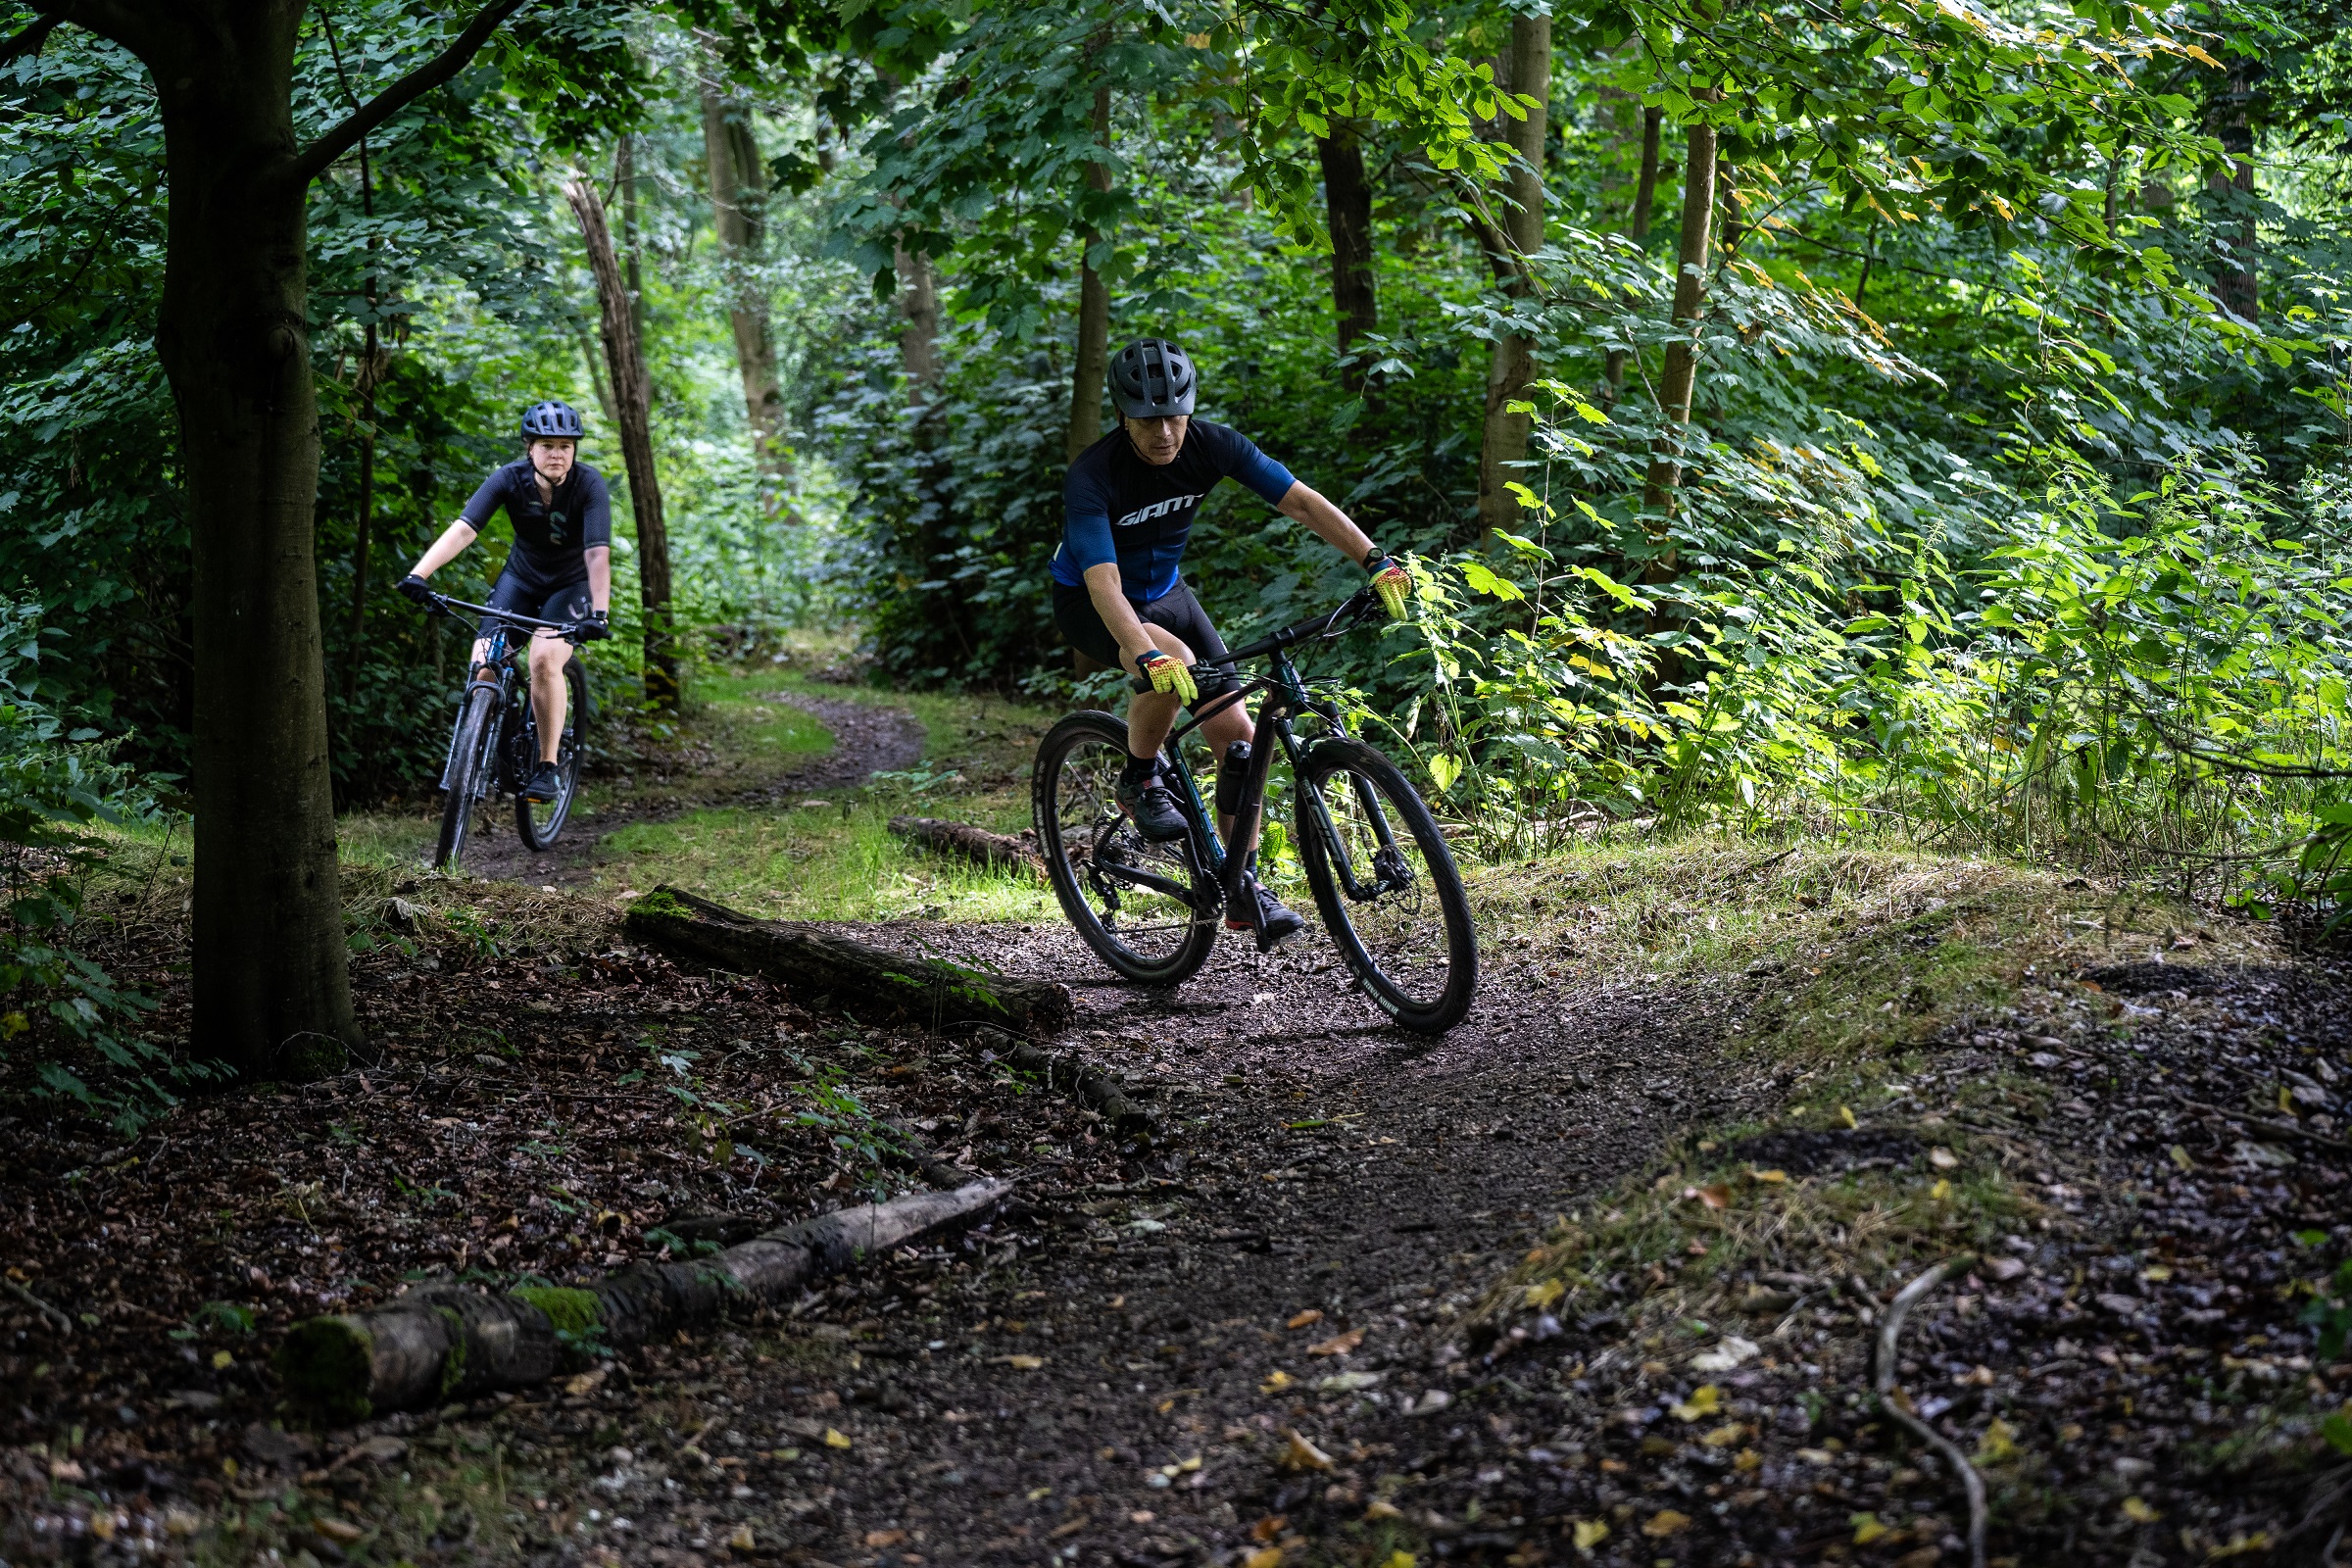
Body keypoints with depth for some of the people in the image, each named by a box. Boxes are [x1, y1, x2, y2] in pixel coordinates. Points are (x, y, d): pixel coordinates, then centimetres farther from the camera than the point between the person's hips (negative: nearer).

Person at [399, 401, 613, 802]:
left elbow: (598, 553, -34)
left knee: (545, 660, -27)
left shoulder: (588, 485, -24)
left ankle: (548, 767, -14)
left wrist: (600, 613, -48)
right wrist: (418, 574, -43)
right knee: (483, 668, -15)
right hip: (521, 577, 3)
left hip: (572, 584, -3)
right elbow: (464, 528, -30)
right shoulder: (510, 479, -19)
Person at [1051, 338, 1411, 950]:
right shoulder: (1091, 476, -31)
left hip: (1165, 592, 5)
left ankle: (1244, 889, 5)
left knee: (1236, 733, -7)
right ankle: (1138, 782, -10)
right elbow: (1104, 583, -42)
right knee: (1172, 665, -37)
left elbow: (1302, 501, -21)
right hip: (1089, 604, -5)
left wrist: (1378, 563, -33)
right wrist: (1149, 658, -57)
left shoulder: (1210, 445, -19)